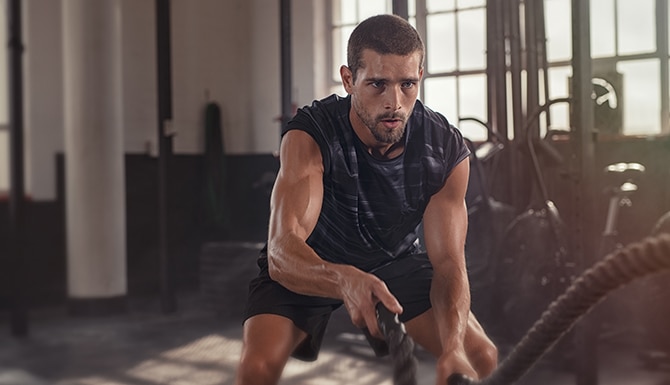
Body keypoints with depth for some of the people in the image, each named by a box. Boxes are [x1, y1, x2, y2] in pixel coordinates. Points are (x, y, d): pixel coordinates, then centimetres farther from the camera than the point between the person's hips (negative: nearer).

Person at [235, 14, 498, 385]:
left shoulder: (447, 150, -21)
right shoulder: (309, 135, -30)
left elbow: (448, 262, -22)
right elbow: (282, 252, -42)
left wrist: (453, 347, -42)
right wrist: (345, 281, -64)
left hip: (396, 261, 3)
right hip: (310, 267, -2)